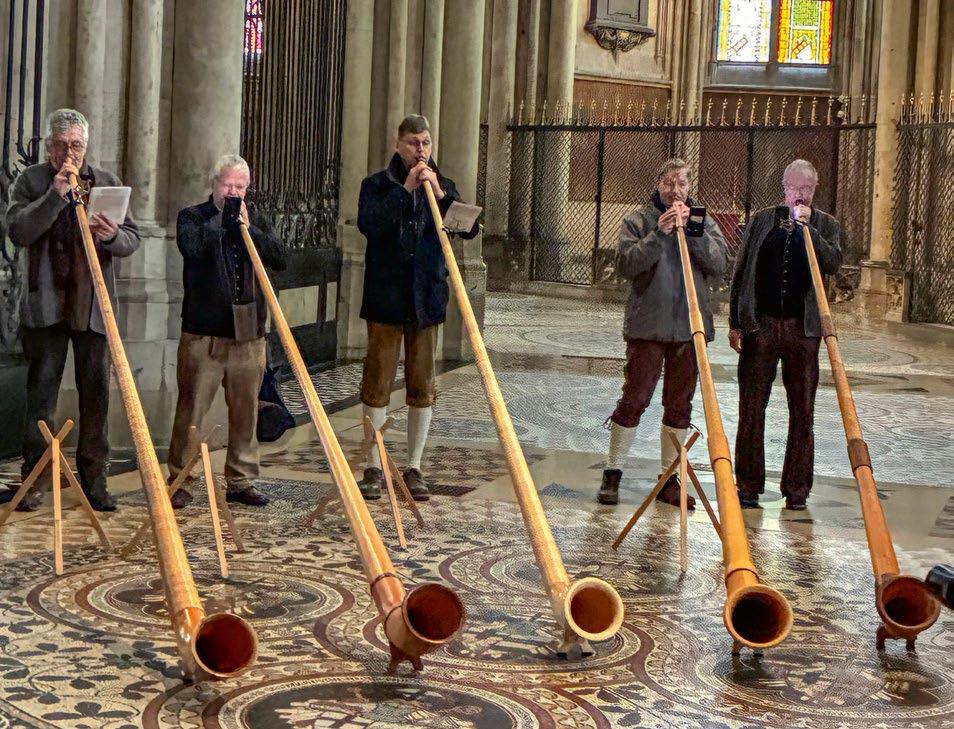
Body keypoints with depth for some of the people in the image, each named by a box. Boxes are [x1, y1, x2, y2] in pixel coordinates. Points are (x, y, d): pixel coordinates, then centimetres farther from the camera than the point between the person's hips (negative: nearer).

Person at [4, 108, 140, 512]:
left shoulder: (107, 182, 11)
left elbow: (133, 239, 8)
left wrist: (111, 236, -15)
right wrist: (56, 194, -18)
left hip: (94, 307, 2)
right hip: (45, 305, -2)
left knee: (96, 395, 5)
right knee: (41, 393, 1)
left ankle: (95, 482, 13)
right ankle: (35, 482, 7)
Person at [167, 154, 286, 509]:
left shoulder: (257, 220, 15)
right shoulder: (192, 217, 5)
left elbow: (280, 259, 0)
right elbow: (191, 246, -18)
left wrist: (247, 227, -8)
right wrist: (220, 218, -9)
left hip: (248, 332, 4)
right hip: (203, 332, -3)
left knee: (245, 411, 8)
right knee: (191, 409, -3)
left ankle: (241, 481, 17)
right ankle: (181, 482, 5)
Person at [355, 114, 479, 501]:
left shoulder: (443, 186, 10)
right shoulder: (377, 185, 2)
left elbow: (470, 229, -5)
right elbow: (368, 225, -17)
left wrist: (441, 193, -17)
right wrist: (405, 190, -19)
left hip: (427, 298, 3)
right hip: (386, 298, -2)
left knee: (422, 385, 6)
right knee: (377, 382, 0)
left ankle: (414, 468, 15)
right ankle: (374, 467, 9)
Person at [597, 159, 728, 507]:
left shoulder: (703, 221, 10)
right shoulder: (639, 220, 2)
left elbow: (719, 265, -3)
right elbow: (627, 265, -11)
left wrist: (692, 230, -13)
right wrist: (660, 233, -19)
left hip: (689, 327, 3)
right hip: (647, 325, -3)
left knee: (680, 406, 8)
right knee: (633, 400, -3)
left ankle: (669, 478, 17)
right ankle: (612, 474, 8)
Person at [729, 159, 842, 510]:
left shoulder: (826, 225, 9)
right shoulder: (761, 221, 10)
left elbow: (833, 263, -9)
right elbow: (741, 272, 10)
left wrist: (808, 227, -14)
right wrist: (735, 322, 5)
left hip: (803, 327, 0)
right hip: (760, 323, 0)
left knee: (802, 410, 2)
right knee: (751, 407, 2)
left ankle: (797, 489, 10)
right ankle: (748, 486, 10)